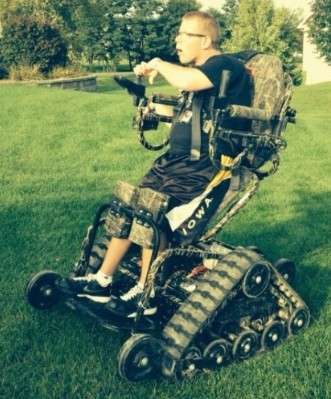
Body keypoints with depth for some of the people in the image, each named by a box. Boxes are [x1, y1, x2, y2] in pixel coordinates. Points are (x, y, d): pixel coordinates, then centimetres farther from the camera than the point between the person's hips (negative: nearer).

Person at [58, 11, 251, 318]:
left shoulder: (225, 65, -11)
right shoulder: (196, 70, 19)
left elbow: (185, 81, -31)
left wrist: (159, 64, -12)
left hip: (206, 165, -9)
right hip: (176, 158, 9)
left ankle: (145, 296, -9)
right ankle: (102, 280, 8)